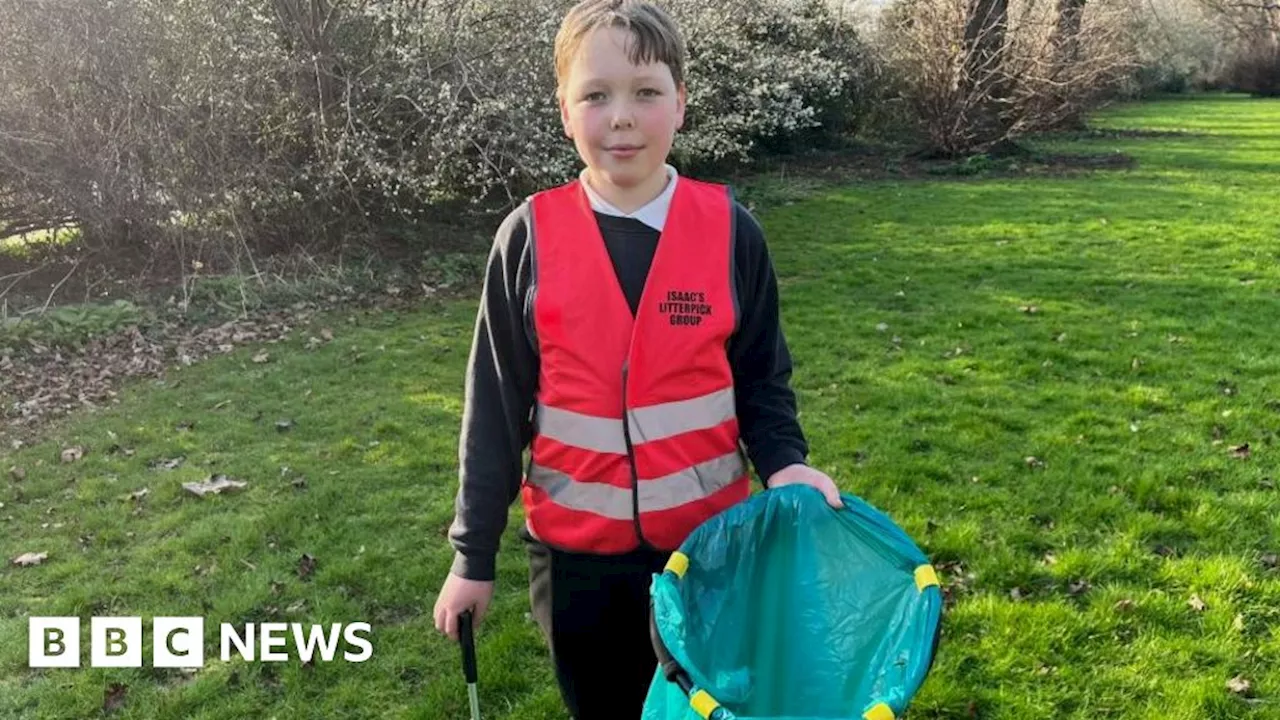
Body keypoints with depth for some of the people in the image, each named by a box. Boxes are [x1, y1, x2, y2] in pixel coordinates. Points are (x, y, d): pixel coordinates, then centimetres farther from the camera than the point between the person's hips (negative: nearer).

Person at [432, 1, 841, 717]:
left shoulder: (730, 230, -8)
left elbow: (763, 377, 2)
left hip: (709, 536, 0)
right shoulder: (530, 237, -8)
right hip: (575, 545, 1)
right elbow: (496, 404, -3)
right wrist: (474, 552, 1)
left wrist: (785, 464, -17)